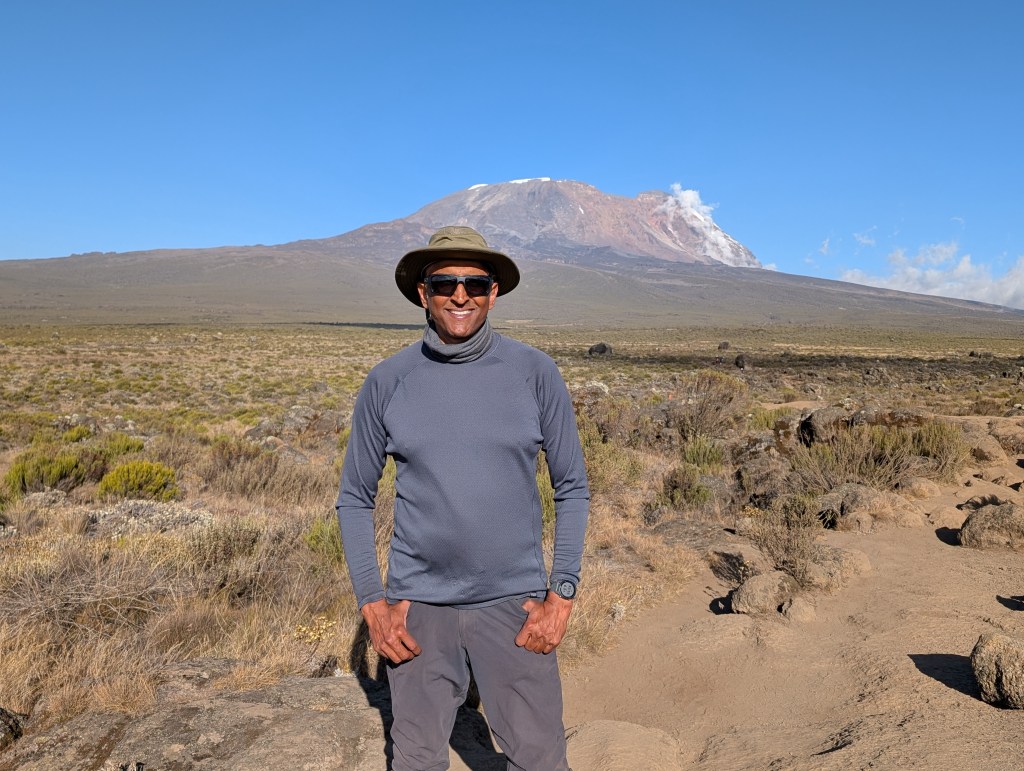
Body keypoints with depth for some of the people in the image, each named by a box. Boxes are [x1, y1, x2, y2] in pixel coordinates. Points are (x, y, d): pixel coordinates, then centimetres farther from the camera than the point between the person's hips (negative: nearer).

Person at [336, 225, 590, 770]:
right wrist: (371, 604, -2)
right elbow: (354, 499, 5)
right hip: (418, 605, 1)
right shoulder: (386, 383, -3)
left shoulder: (535, 373, -5)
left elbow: (572, 489, 1)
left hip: (514, 602, -1)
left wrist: (561, 594, -5)